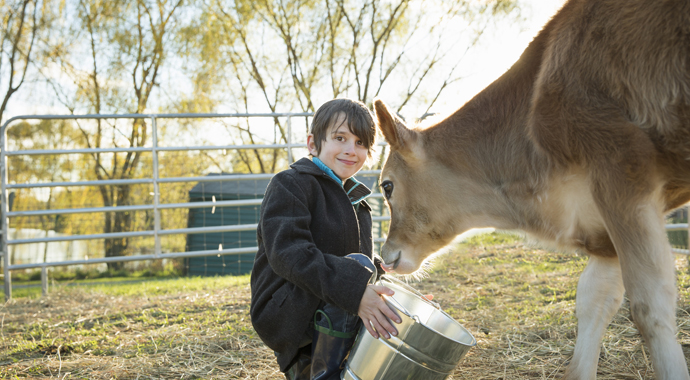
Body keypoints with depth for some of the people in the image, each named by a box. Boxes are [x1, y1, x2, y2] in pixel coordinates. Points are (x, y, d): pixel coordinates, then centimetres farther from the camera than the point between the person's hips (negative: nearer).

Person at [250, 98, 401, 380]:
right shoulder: (290, 185, -11)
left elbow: (371, 264, 24)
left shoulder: (356, 200, 16)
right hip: (283, 312, -8)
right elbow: (287, 252, -26)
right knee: (357, 264, -29)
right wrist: (354, 290, -36)